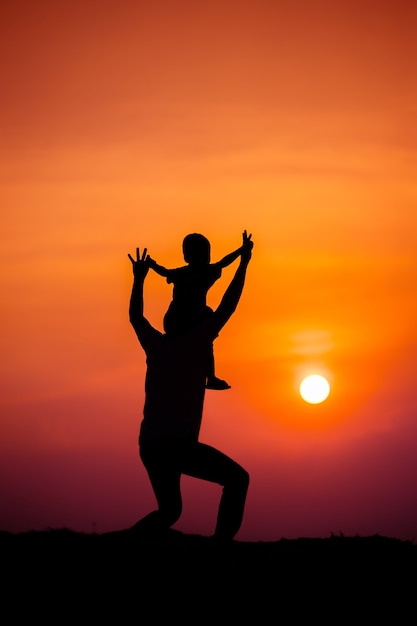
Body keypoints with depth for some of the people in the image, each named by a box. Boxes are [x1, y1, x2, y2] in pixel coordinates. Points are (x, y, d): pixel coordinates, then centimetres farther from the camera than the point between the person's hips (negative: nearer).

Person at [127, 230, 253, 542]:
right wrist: (244, 262, 11)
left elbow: (136, 317, 33)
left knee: (169, 509, 19)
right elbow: (227, 307, 3)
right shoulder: (195, 343, 1)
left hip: (150, 443, 7)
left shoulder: (157, 346, 15)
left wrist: (139, 278, 44)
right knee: (237, 479, 0)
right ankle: (221, 542, -15)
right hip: (179, 442, -7)